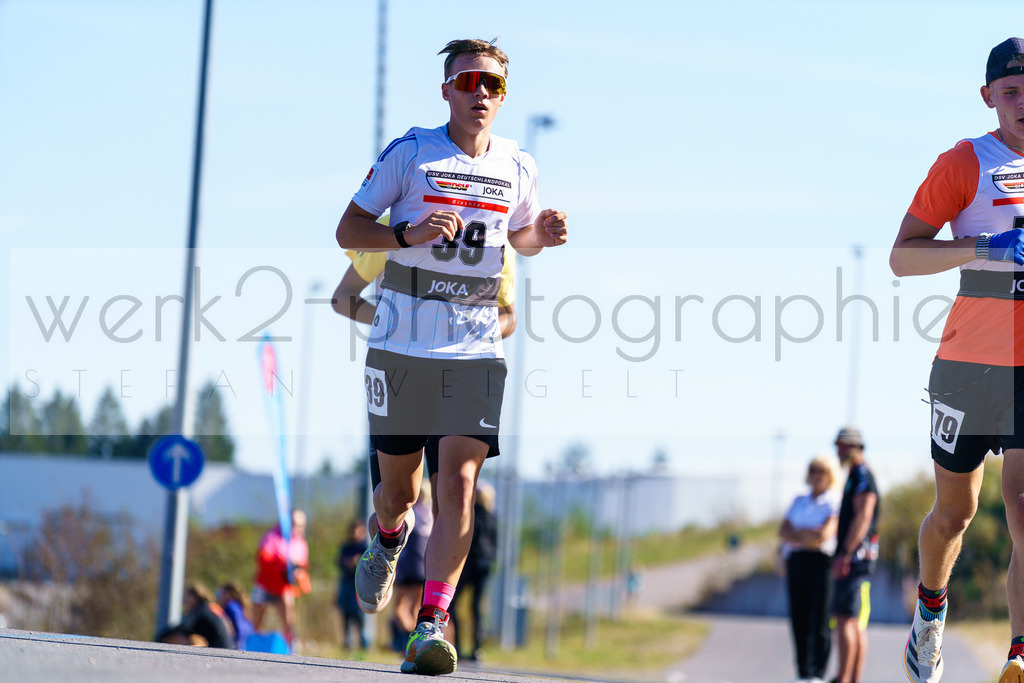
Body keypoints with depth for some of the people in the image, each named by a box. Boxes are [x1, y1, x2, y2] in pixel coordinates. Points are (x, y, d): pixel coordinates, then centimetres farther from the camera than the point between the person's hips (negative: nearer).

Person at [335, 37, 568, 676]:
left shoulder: (519, 166, 8)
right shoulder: (408, 152, -2)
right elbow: (348, 230, 1)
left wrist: (544, 234, 2)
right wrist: (409, 234, -17)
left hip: (477, 347, 1)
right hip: (401, 341, -1)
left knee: (459, 483, -14)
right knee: (399, 485, 9)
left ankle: (433, 623, -14)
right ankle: (390, 538, 46)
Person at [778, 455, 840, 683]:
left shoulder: (835, 503, 4)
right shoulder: (799, 501, 21)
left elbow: (826, 533, -10)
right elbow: (783, 531, 9)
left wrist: (797, 534, -1)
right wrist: (807, 537, -7)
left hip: (822, 562, -5)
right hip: (797, 562, 5)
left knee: (820, 619, -10)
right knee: (799, 618, 0)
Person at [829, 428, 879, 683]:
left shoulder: (862, 476, -9)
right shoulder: (855, 477, 22)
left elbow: (862, 518, -19)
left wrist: (845, 555, -23)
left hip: (855, 557, -10)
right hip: (852, 559, 10)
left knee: (845, 619, -13)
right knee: (856, 624, 7)